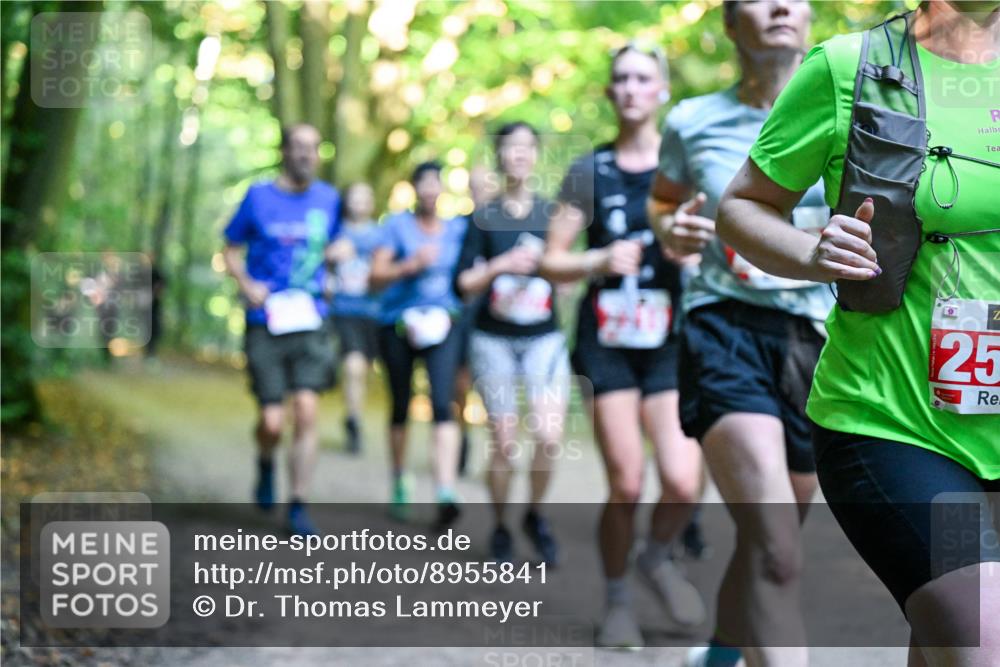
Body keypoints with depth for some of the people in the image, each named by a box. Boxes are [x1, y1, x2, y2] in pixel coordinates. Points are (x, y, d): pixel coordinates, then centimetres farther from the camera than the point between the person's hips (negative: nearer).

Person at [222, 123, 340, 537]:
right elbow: (231, 249, 7)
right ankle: (265, 464, 31)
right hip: (266, 322, -2)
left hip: (310, 321, 2)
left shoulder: (329, 199, 7)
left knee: (306, 411, -10)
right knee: (272, 421, -4)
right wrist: (246, 284, -9)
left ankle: (299, 506, 0)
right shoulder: (259, 197, 0)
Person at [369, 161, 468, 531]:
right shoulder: (397, 225, -2)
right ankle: (399, 486, 31)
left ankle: (446, 494, -26)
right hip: (398, 323, 0)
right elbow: (376, 276, -8)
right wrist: (410, 265, -22)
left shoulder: (457, 228, 7)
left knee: (443, 404, -17)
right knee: (401, 407, 10)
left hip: (441, 323, 1)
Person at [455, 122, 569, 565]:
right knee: (505, 443, 0)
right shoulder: (484, 217, 1)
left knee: (550, 436, -13)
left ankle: (535, 515, 12)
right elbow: (463, 285, -3)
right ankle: (500, 528, 20)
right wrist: (502, 265, -16)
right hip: (494, 340, -1)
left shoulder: (551, 213, 5)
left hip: (544, 337, 1)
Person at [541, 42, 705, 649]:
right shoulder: (590, 173, 6)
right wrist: (601, 262, -13)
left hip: (671, 342, 0)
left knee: (684, 482, -13)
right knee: (626, 486, -5)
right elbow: (552, 261, 5)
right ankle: (618, 602, 18)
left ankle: (658, 558, 19)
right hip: (608, 342, 0)